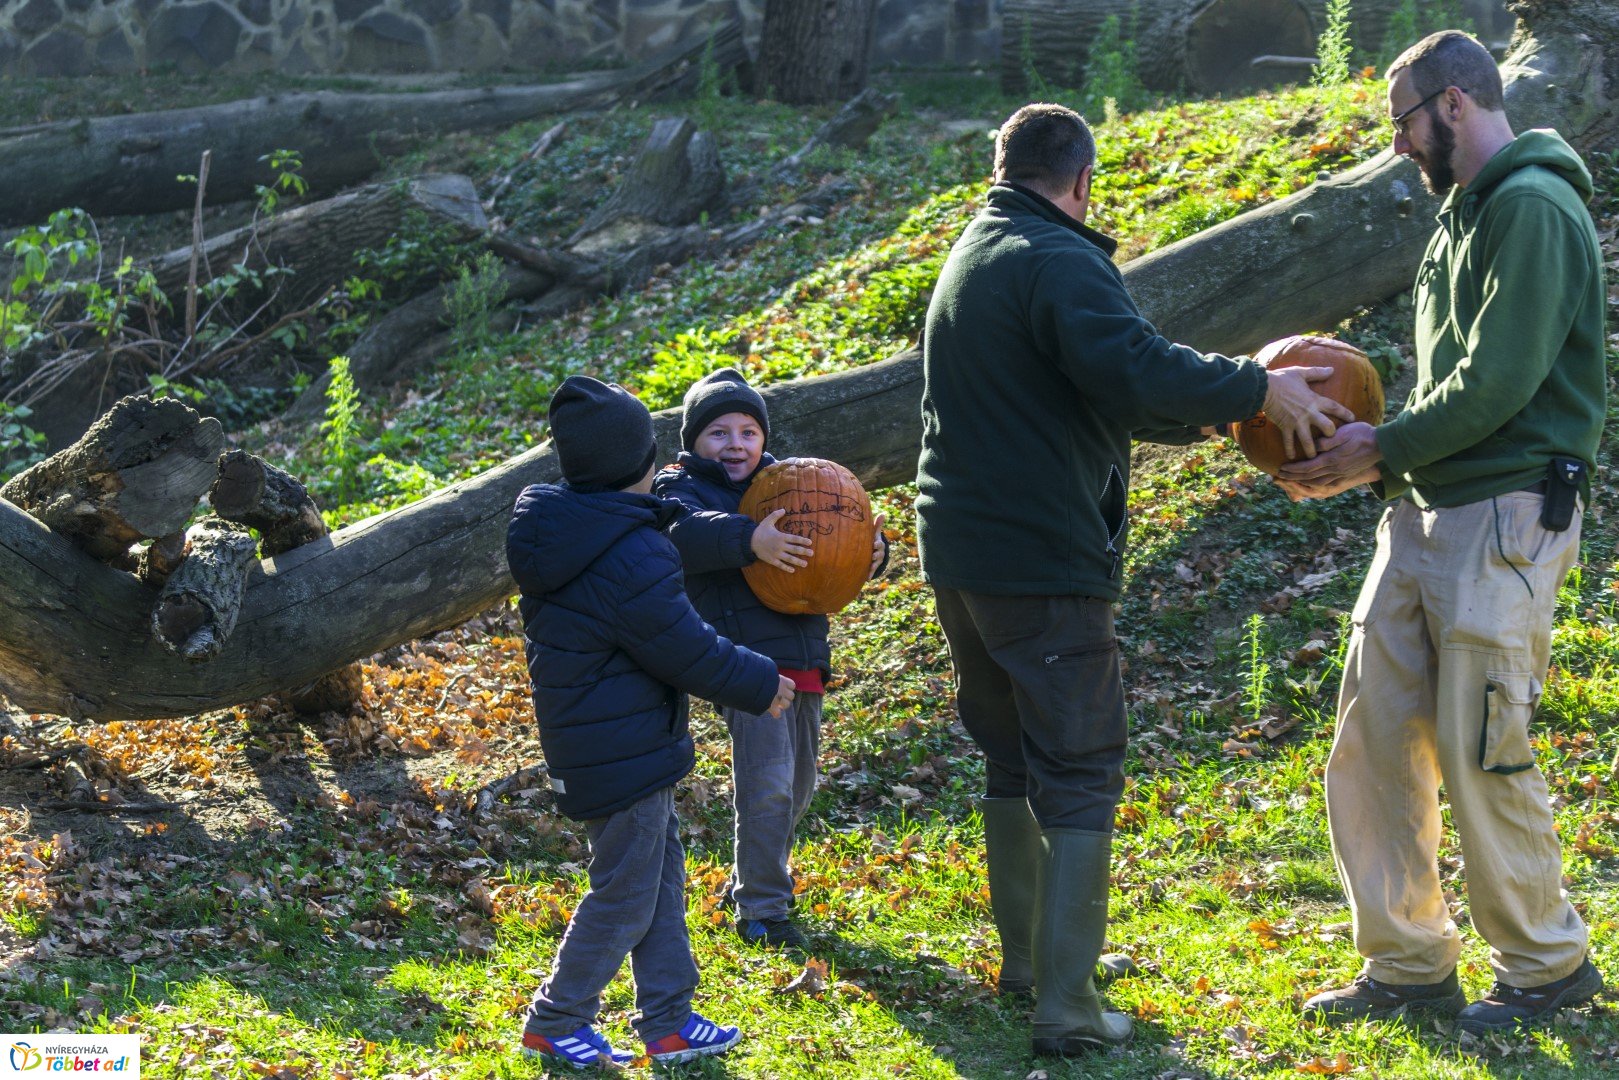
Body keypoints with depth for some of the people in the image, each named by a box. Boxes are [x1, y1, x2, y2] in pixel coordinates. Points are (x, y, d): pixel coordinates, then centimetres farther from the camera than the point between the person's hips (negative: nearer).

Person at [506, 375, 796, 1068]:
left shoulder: (556, 534, 5)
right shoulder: (633, 555, -24)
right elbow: (684, 649, -20)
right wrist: (760, 684, -6)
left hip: (587, 742, 10)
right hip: (623, 756, -10)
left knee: (662, 873, 17)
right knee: (627, 894, 2)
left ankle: (668, 1022, 22)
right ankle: (554, 1022, 13)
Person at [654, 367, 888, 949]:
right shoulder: (682, 489, -2)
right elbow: (687, 531, -26)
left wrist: (871, 551, -4)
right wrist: (749, 539, -42)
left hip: (803, 658, 7)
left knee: (798, 786, 16)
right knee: (766, 784, -13)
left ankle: (753, 880, 35)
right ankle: (762, 911, -3)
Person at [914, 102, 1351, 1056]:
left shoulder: (970, 260, 18)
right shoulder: (1059, 261, -14)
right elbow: (1137, 372, -29)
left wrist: (1196, 415, 21)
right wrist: (1256, 390, -19)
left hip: (960, 553, 9)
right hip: (1043, 561, -9)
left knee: (1014, 761, 21)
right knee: (1080, 779, -4)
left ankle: (1028, 958, 31)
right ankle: (1067, 1004, -6)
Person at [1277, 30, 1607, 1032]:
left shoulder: (1534, 208, -12)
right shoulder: (1466, 212, 19)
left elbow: (1499, 382, -20)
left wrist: (1382, 450, -10)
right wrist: (1371, 457, 9)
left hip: (1504, 518, -9)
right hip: (1426, 516, 9)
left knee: (1481, 752, -4)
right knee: (1372, 743, 7)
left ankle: (1549, 962, 13)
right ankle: (1407, 964, 16)